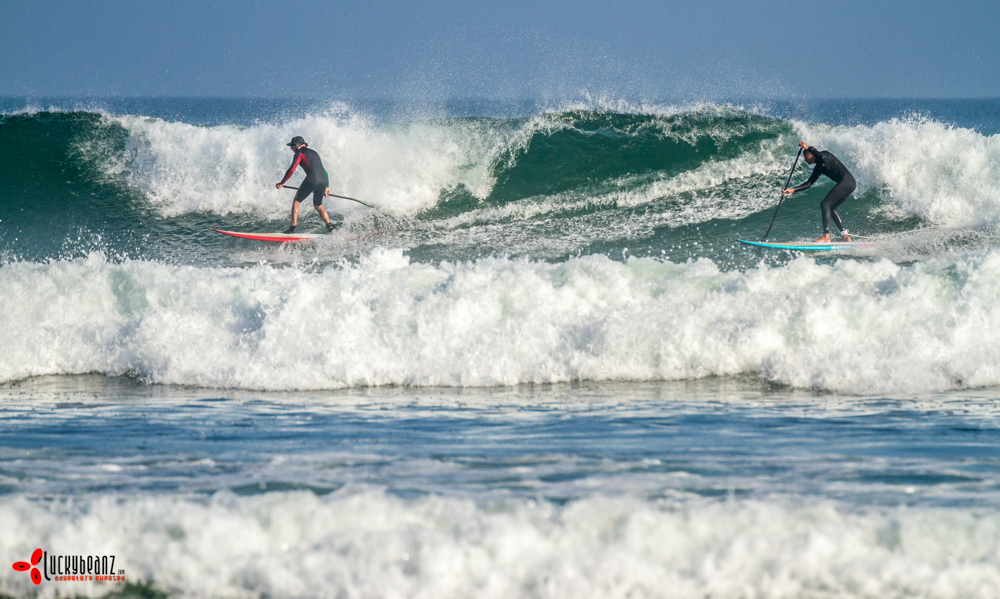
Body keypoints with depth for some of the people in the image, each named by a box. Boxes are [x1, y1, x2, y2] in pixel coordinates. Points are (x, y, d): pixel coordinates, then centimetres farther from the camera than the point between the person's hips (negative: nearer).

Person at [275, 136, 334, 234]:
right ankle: (329, 225, 7)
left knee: (296, 201, 7)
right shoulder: (313, 152, 27)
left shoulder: (300, 153, 5)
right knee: (318, 205, 23)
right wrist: (327, 187, 32)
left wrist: (281, 183, 5)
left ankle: (293, 228, -1)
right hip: (323, 181, 7)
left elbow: (291, 170, -4)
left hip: (311, 179, -7)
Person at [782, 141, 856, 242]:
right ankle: (845, 236, 14)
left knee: (825, 204, -15)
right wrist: (793, 190, 11)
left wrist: (807, 148, -33)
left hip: (847, 181, -10)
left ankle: (826, 236, -22)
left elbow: (822, 156, -32)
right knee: (831, 208, 15)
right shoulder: (819, 168, 19)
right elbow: (809, 183, 18)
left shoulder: (825, 155, -5)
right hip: (850, 184, 10)